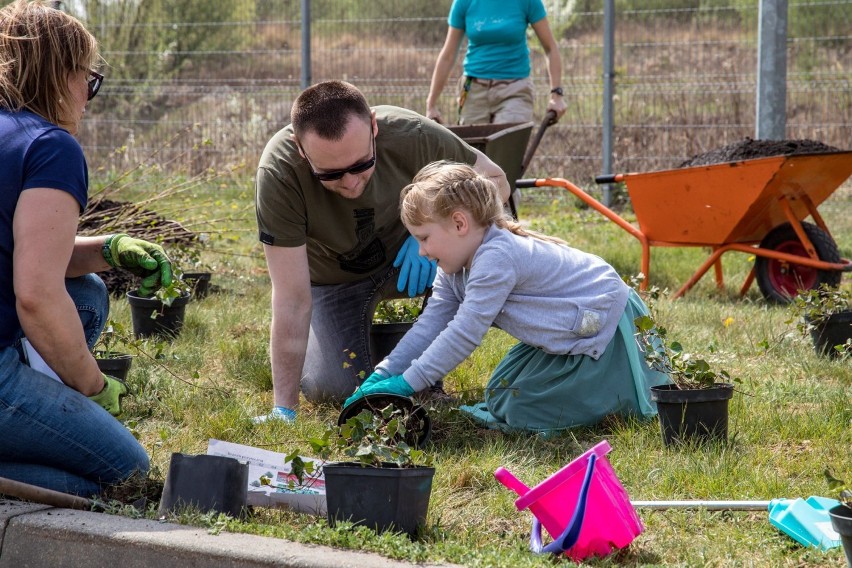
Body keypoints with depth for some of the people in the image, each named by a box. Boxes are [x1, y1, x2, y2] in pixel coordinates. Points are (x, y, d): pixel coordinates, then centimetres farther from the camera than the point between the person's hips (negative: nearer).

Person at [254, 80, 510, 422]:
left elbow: (495, 181, -15)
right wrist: (284, 408, -33)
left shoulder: (410, 135, -33)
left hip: (405, 255, 1)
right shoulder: (278, 173, -37)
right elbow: (292, 299, -34)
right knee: (335, 390, -21)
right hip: (333, 277, -1)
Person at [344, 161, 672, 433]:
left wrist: (407, 383, -27)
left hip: (606, 330, -10)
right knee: (500, 399, 11)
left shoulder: (496, 258, -29)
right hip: (566, 336, 10)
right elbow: (430, 325, 1)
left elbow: (464, 335, -31)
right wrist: (383, 374, -9)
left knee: (520, 413, -14)